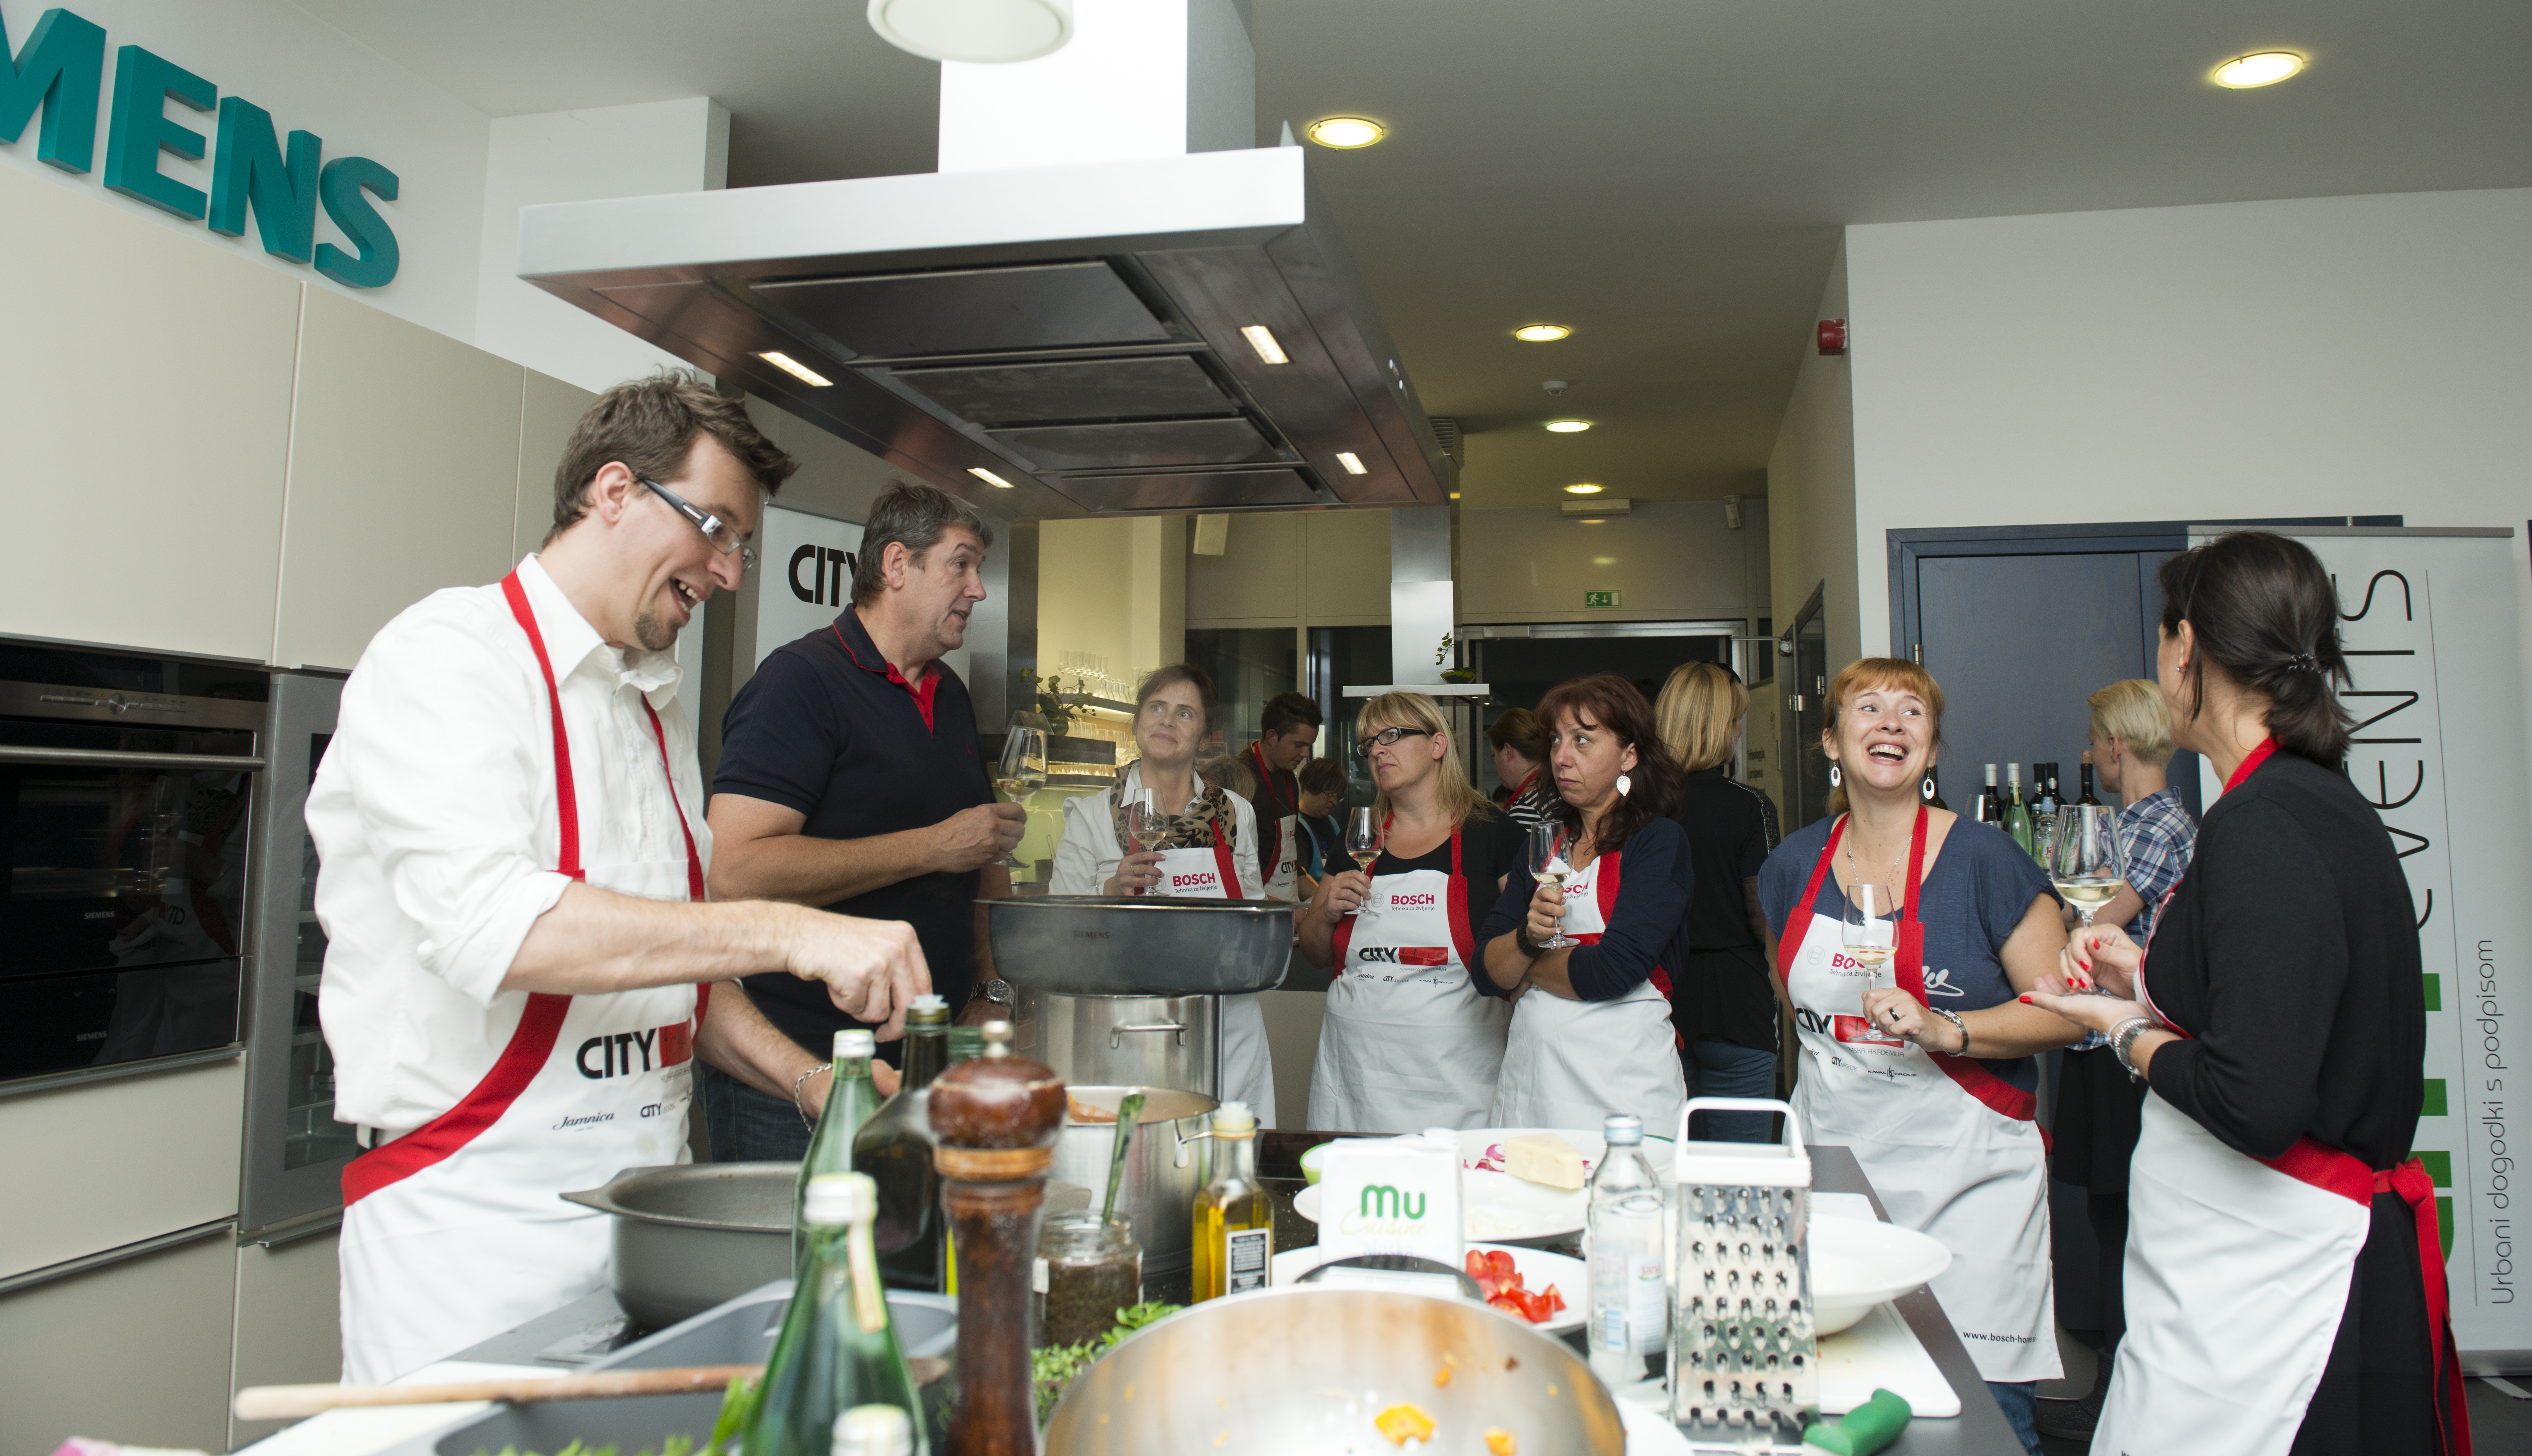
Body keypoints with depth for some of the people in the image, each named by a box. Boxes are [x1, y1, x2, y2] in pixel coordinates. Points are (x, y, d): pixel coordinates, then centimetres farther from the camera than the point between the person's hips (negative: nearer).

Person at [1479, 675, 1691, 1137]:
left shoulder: (1660, 843, -6)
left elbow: (1613, 971, -19)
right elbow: (1490, 967, 5)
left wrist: (1529, 969, -3)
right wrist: (1529, 937, -15)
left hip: (1622, 1086, -5)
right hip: (1527, 1076, 5)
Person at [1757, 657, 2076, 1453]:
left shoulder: (1982, 859, -7)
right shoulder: (1795, 863, 5)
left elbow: (2064, 1008, -9)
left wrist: (1944, 1031, -21)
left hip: (1963, 1173, -3)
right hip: (1831, 1159, 4)